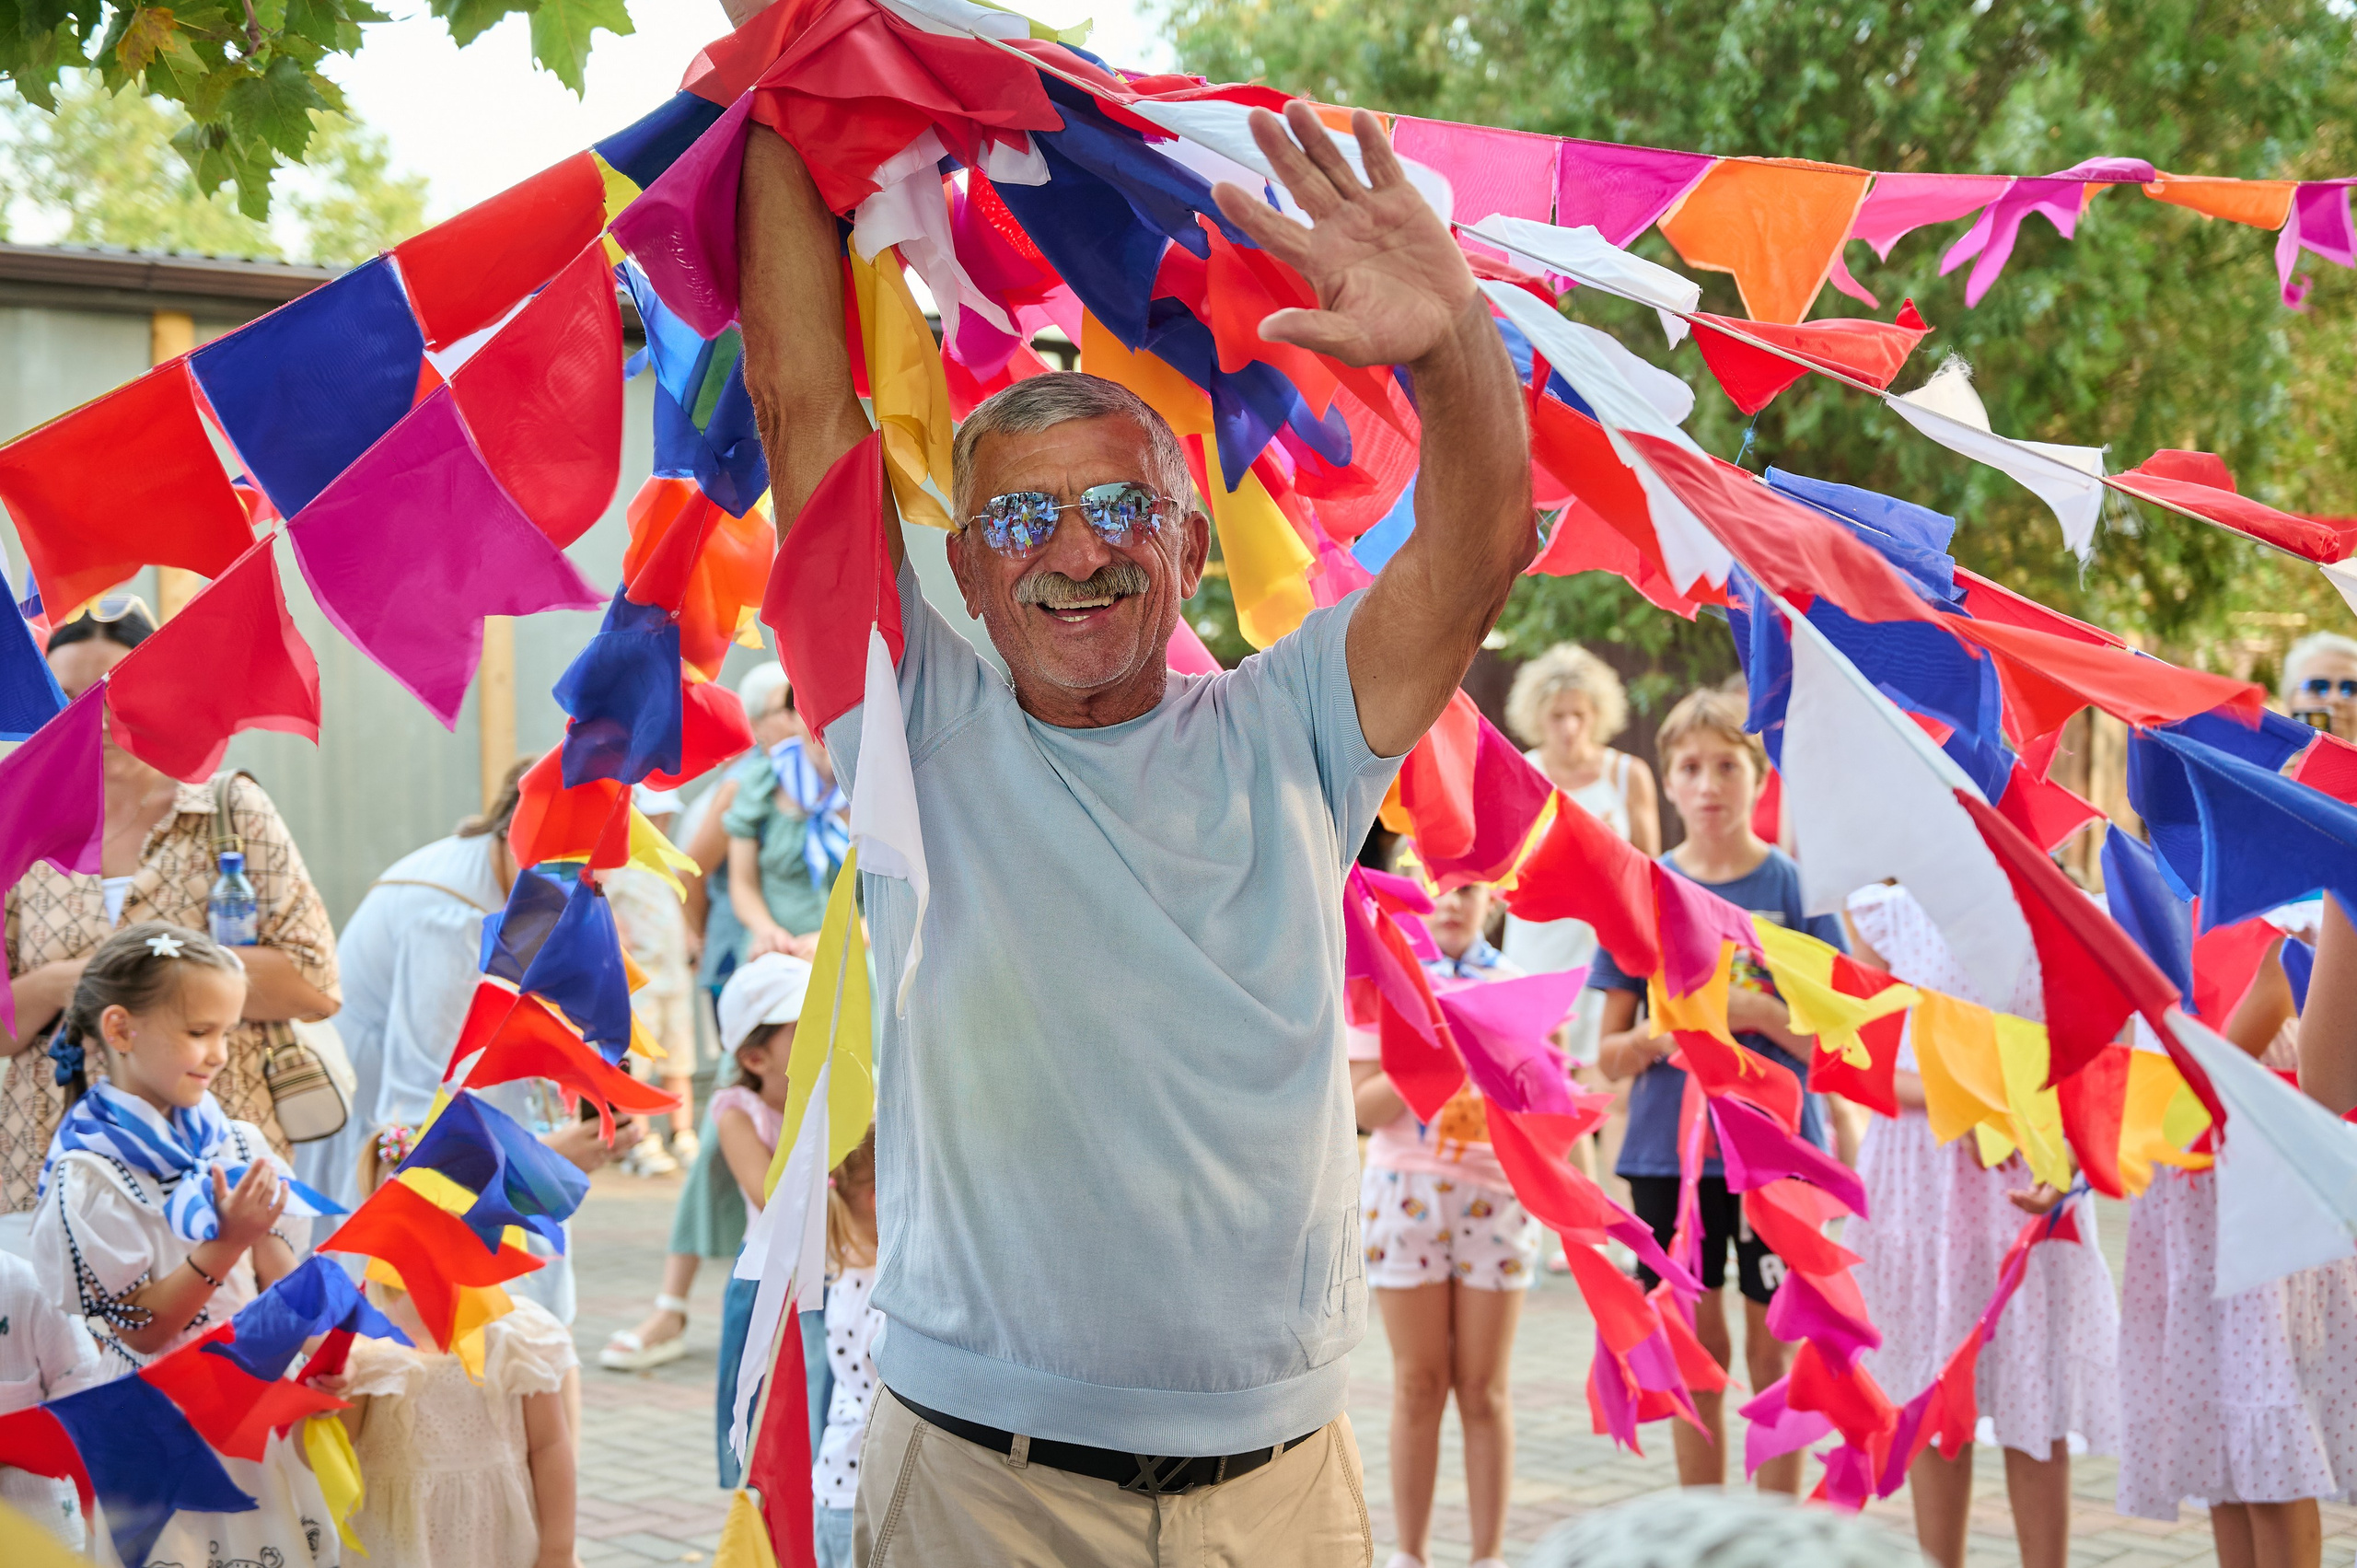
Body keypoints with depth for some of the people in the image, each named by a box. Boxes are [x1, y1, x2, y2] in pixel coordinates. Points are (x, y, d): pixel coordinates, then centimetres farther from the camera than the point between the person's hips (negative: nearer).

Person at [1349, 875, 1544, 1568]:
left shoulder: (1516, 984, 7)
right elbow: (1363, 1105, -4)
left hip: (1495, 1195, 1)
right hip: (1406, 1191, -1)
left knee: (1484, 1390, 4)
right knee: (1418, 1385, 3)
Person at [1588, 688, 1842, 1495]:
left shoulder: (1792, 884, -2)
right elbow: (1610, 1054, 5)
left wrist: (1750, 1010, -19)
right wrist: (1657, 1037, -16)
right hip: (1668, 1148, 2)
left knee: (1772, 1349, 3)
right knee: (1695, 1351, 9)